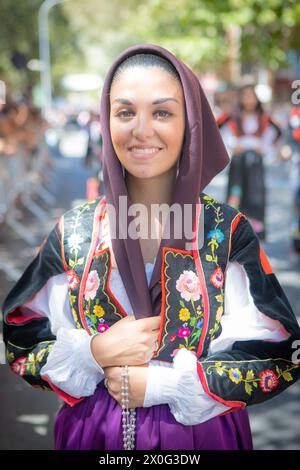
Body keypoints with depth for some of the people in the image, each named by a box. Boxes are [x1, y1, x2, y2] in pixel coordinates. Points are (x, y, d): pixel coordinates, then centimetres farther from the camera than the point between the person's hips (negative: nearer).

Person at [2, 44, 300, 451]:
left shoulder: (228, 231, -10)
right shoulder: (74, 231, -6)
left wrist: (163, 382, -17)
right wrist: (94, 352, -18)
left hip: (202, 434, -1)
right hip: (91, 433, 1)